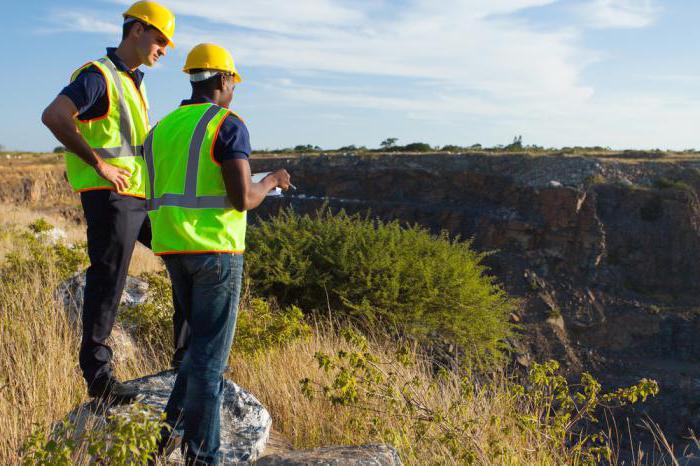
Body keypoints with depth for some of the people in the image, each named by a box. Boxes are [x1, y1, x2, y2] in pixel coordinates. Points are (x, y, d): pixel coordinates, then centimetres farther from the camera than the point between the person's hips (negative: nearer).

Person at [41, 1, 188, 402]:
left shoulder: (135, 82, 20)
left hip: (143, 195, 9)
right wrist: (99, 164, -21)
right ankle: (98, 376, 7)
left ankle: (188, 350, 17)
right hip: (110, 196, -9)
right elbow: (53, 116, -24)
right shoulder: (98, 75, -9)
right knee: (107, 284, -4)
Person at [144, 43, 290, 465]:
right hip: (215, 249, -7)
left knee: (202, 343, 21)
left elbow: (156, 200, 17)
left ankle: (175, 432, 18)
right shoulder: (229, 125, -9)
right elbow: (243, 199, -18)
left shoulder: (162, 129, 15)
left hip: (173, 250, 7)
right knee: (211, 351, 0)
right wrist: (272, 181, 3)